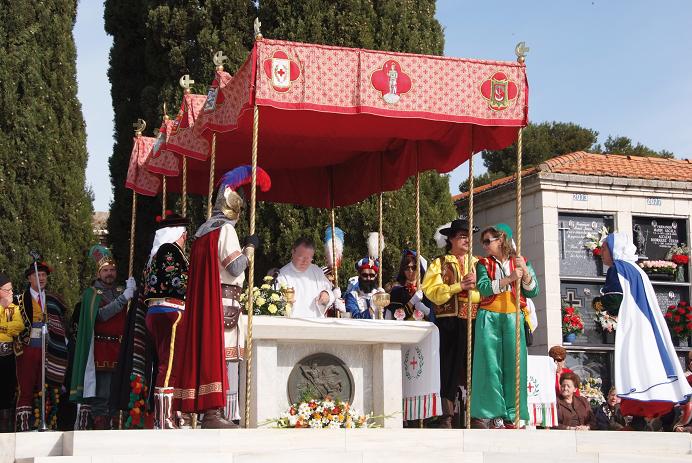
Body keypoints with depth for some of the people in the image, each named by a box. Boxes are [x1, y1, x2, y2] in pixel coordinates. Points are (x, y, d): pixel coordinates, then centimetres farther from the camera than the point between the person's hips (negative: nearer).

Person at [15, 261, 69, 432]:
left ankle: (47, 424, 3)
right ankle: (23, 427, -5)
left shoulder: (54, 301, 14)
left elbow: (61, 327, 16)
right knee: (26, 390, -5)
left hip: (48, 351, 2)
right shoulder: (20, 300, 5)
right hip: (27, 349, -2)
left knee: (45, 390, 1)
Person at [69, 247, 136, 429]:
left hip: (121, 349, 4)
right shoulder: (91, 293, 4)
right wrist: (124, 297, -19)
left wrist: (133, 290, -10)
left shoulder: (122, 291, 16)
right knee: (101, 396, -7)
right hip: (101, 351, -4)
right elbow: (101, 314, -13)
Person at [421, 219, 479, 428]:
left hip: (473, 322, 2)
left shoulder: (477, 263, 18)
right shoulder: (439, 264, 9)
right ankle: (446, 417, 2)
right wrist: (460, 286, -12)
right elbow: (432, 291, -6)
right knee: (449, 367, -2)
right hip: (449, 323, -2)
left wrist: (473, 285, -12)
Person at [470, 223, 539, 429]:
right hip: (489, 318, 0)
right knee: (490, 365, -5)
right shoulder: (484, 264, 9)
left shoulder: (521, 262, 11)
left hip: (513, 318, 1)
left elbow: (533, 292, 3)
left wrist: (525, 271, -12)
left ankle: (511, 415, 2)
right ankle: (492, 415, -2)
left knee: (513, 364, -3)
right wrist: (510, 279, -16)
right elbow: (483, 288, -9)